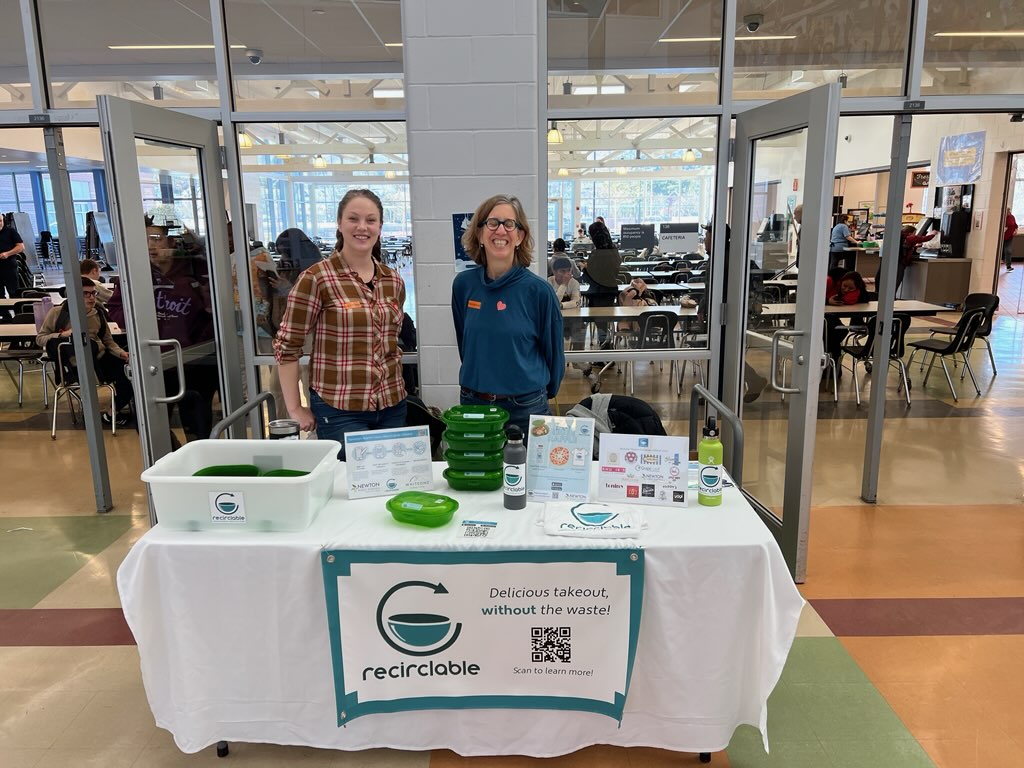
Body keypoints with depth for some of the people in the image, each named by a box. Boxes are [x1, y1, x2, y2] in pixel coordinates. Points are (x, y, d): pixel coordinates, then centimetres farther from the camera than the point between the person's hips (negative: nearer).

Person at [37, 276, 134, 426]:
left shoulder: (98, 314, 7)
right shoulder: (57, 313, -3)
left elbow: (108, 341, 11)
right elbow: (40, 339, 1)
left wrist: (121, 353, -8)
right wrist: (62, 334, -17)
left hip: (101, 357, 4)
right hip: (77, 363, -4)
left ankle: (116, 411, 8)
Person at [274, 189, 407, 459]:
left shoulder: (394, 281, 8)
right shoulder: (316, 278, -8)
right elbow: (286, 346, -6)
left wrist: (393, 382, 15)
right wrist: (295, 409, -6)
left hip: (392, 406, 5)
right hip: (339, 410, -5)